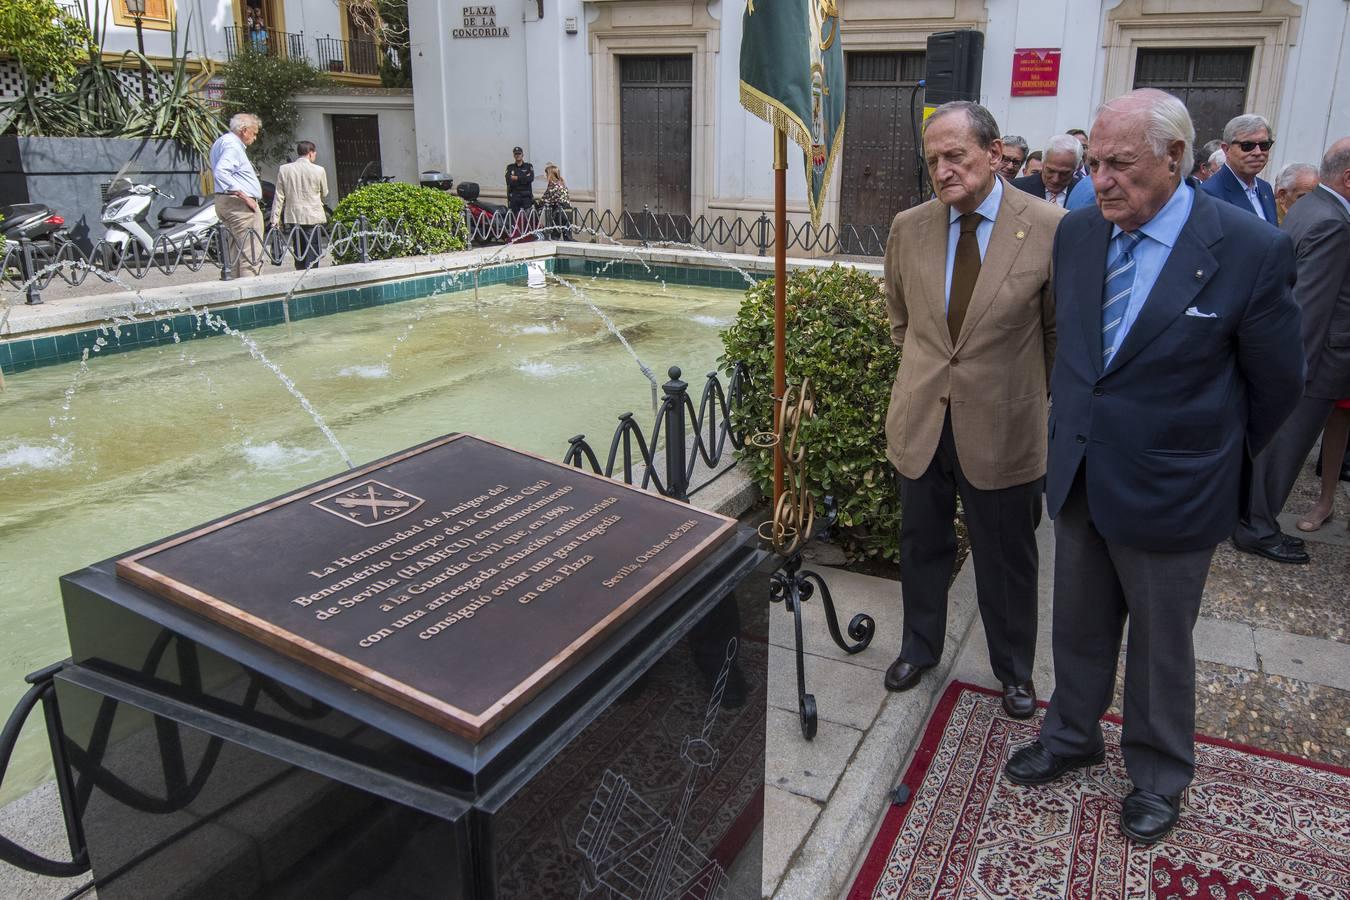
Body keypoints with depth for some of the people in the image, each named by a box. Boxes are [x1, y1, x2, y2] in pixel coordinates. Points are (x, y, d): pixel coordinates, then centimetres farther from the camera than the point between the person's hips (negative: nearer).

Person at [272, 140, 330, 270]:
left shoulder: (284, 169, -1)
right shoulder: (319, 170, -8)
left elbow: (279, 196, 1)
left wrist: (275, 218, 5)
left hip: (293, 216, 3)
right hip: (313, 216, -3)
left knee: (298, 250, 13)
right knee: (313, 250, 1)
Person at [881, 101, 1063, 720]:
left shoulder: (1050, 229, -12)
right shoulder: (909, 229, -1)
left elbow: (1063, 330, 0)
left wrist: (1046, 399, 6)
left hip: (1001, 427, -3)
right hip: (921, 420, 3)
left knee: (1007, 561, 13)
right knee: (922, 547, 18)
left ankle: (1014, 669, 35)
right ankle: (919, 647, 40)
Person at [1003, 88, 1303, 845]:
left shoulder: (1251, 250, -17)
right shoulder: (1078, 231, -2)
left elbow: (1277, 383, -5)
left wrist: (1221, 458, 6)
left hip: (1168, 489, -4)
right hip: (1079, 473, 5)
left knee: (1162, 643, 14)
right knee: (1079, 626, 20)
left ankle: (1159, 775, 37)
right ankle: (1073, 737, 43)